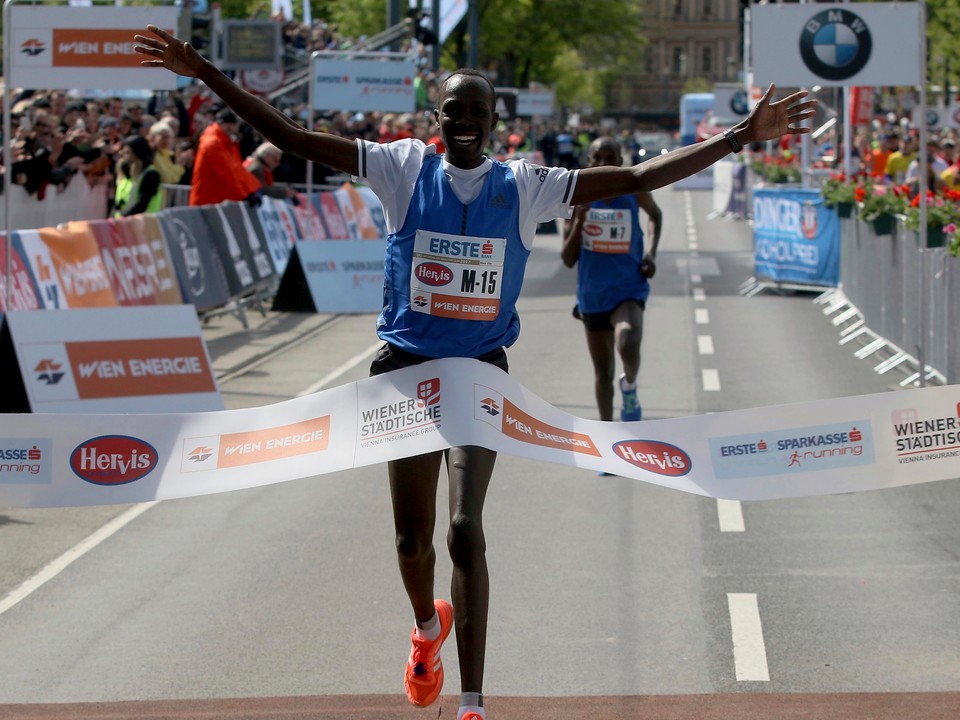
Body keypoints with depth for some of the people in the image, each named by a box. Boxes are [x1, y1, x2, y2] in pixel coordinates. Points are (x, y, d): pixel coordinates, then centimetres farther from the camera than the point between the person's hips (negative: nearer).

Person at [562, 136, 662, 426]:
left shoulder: (634, 190, -6)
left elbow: (655, 214, 18)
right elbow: (568, 259, -6)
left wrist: (652, 252, 2)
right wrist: (578, 221, -22)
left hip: (629, 289, -2)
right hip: (592, 294, 2)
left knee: (628, 346, -31)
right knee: (603, 371, 15)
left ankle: (629, 386, 1)